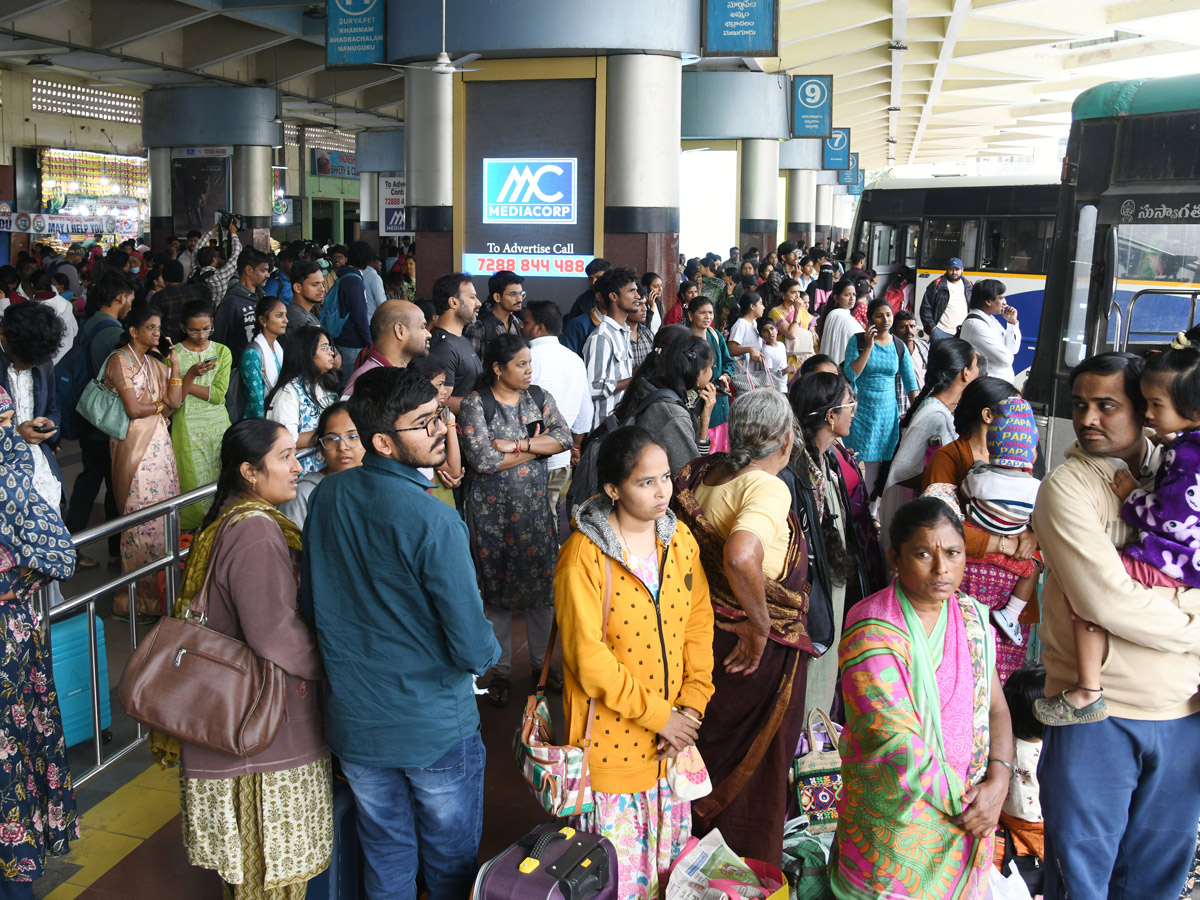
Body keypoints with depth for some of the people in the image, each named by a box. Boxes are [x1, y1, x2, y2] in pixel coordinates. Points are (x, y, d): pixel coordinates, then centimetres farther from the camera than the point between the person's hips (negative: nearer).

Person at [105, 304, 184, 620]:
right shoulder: (120, 360, -5)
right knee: (142, 516, -7)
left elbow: (175, 401, 5)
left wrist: (175, 364, 0)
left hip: (159, 442, 7)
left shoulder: (155, 364, 18)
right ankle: (136, 600, 0)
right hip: (134, 444, -7)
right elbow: (133, 409, -12)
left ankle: (158, 588, 10)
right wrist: (160, 406, 5)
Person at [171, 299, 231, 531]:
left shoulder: (222, 352, 4)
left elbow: (218, 394, -6)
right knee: (193, 480, -2)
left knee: (219, 477, 2)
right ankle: (192, 529, 11)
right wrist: (191, 375, -22)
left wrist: (186, 385, -12)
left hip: (218, 424, 2)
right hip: (187, 426, -2)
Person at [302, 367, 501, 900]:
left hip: (354, 721, 6)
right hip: (435, 726, -5)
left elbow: (312, 606, 8)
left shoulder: (326, 498, -5)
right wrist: (489, 653, 0)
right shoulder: (433, 522, -25)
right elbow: (471, 648, -22)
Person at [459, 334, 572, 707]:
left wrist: (517, 444, -20)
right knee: (497, 591, 5)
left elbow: (565, 438, -8)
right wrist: (536, 447, -11)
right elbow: (483, 460, -20)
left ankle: (542, 662, 27)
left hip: (535, 507, 4)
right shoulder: (475, 405, -9)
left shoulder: (539, 399, 6)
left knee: (543, 585, 9)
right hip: (492, 511, -4)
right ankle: (500, 671, 21)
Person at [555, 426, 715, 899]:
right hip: (612, 735, -5)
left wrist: (691, 707, -6)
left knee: (670, 856, 20)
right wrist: (657, 715, -15)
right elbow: (589, 657, -19)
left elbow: (698, 626, 4)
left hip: (672, 733, 5)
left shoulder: (680, 539, 1)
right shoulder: (584, 555, -18)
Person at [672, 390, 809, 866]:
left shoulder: (704, 474, -3)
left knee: (713, 759, 25)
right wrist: (761, 624, -28)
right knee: (752, 771, 12)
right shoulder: (769, 488, -25)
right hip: (756, 656, -7)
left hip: (706, 637, 7)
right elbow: (741, 556, -43)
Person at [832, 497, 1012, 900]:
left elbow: (995, 707, 6)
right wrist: (961, 803, -15)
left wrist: (998, 781, -9)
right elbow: (900, 749, -23)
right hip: (895, 818, -6)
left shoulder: (972, 616, 3)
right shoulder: (874, 634, -19)